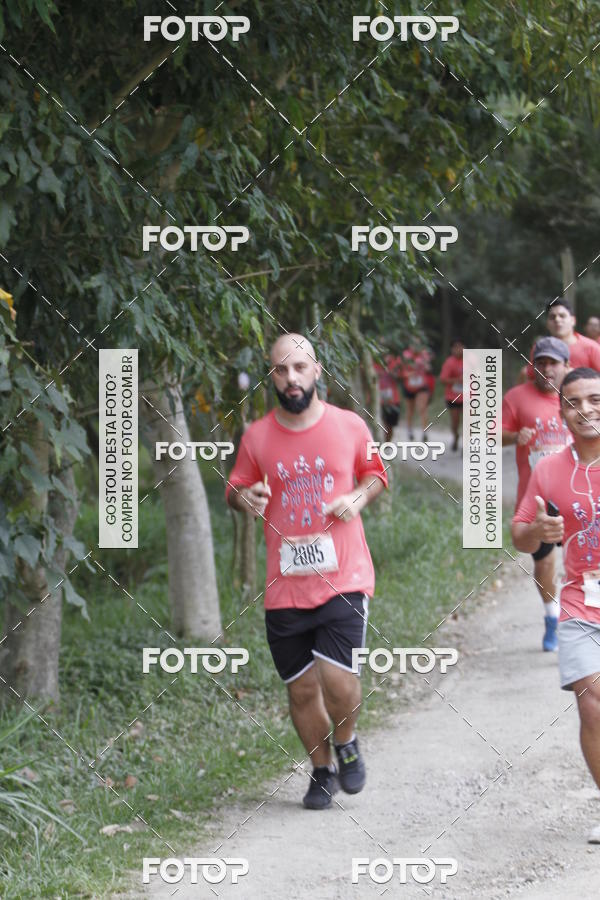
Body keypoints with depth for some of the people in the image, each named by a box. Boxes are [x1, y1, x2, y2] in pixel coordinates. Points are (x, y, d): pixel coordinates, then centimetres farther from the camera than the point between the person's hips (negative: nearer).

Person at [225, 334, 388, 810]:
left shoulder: (350, 426, 0)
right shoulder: (257, 436, 2)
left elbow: (375, 474, 16)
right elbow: (235, 489, 15)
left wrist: (358, 497, -5)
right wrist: (244, 497, -9)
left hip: (343, 578, -2)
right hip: (286, 587, 2)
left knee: (338, 678, -15)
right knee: (302, 688, 6)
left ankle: (346, 744, 17)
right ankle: (323, 770, 30)